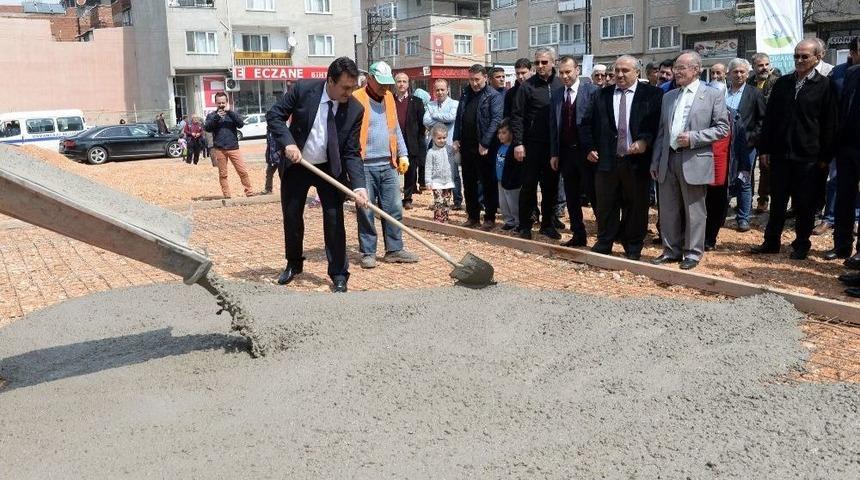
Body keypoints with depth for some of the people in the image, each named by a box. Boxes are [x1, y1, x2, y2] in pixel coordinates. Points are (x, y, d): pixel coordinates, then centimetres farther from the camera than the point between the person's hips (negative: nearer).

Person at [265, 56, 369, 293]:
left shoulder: (355, 109, -15)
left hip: (330, 169, 0)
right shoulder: (303, 89, -17)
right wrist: (288, 143, -25)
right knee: (291, 217, 10)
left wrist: (359, 185, -26)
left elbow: (352, 153, -13)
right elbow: (274, 115, -9)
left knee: (334, 219, -5)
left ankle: (339, 274, 6)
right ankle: (293, 265, 31)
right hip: (296, 166, 1)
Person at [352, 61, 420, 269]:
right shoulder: (356, 99, -7)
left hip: (388, 165, 6)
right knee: (366, 211, 0)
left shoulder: (389, 98, 14)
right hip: (365, 166, -6)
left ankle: (394, 249, 15)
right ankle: (368, 252, 10)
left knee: (394, 209, 6)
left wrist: (403, 154, 14)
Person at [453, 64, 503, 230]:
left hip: (483, 148, -6)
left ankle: (490, 218, 9)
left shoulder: (494, 96, -7)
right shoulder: (466, 95, 13)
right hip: (466, 146, 7)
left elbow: (496, 119, -15)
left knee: (488, 184, 2)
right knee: (469, 184, 12)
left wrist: (485, 143, -20)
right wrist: (456, 139, 3)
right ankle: (472, 216, 22)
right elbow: (458, 118, 15)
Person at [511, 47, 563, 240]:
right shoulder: (527, 86, -2)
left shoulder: (560, 85, 5)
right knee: (529, 185, 2)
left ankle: (547, 224, 21)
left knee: (551, 186, 9)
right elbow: (517, 116, -4)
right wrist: (518, 143, -12)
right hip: (532, 144, -3)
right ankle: (525, 226, 10)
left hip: (554, 145, 3)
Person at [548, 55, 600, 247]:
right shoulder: (556, 94, 9)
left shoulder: (592, 91, -7)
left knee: (593, 195, -1)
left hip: (586, 152, -5)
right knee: (571, 197, 11)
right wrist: (554, 153, 6)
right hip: (565, 152, 5)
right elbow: (553, 125, 10)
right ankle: (578, 235, 22)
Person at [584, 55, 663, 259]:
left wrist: (645, 141, -19)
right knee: (605, 204, 8)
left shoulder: (652, 94, 0)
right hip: (606, 159, 3)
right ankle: (604, 243, 21)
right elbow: (589, 123, 12)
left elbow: (659, 123, -6)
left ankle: (633, 247, 19)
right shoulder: (603, 95, 10)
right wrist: (590, 147, 2)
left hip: (637, 159, -2)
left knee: (636, 206, 7)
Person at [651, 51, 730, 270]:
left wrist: (693, 137, -16)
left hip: (694, 161, -5)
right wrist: (655, 161, 11)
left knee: (694, 211, 3)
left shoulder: (713, 95, -1)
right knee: (668, 210, 9)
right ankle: (671, 250, 21)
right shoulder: (668, 96, 14)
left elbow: (722, 128, -5)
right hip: (668, 160, 5)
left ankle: (693, 253, 14)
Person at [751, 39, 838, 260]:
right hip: (781, 153, 3)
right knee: (777, 201, 11)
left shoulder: (824, 86, -2)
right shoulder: (782, 83, 8)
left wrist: (825, 157, -5)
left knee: (804, 204, 6)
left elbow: (829, 125, -3)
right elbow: (769, 118, 9)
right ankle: (771, 242, 21)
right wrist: (764, 149, 4)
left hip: (808, 157, -3)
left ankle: (801, 245, 18)